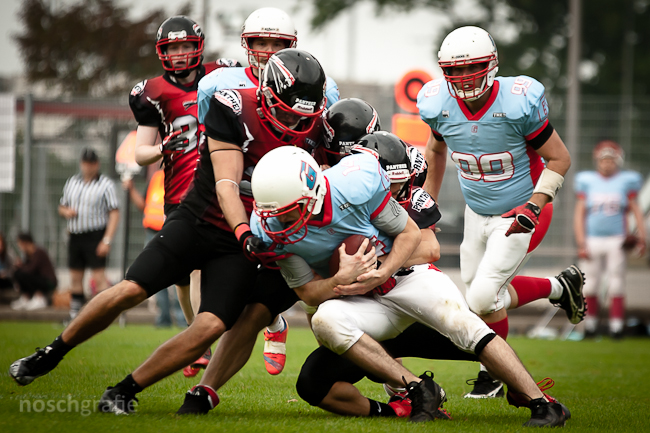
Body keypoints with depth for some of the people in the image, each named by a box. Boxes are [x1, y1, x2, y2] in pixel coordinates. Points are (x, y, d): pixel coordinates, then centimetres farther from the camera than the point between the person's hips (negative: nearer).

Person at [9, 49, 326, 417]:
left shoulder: (312, 127, -5)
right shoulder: (233, 110, -17)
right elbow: (227, 185, -22)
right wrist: (245, 234, -36)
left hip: (239, 248, 3)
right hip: (196, 221, -3)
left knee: (211, 328, -16)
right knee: (129, 292, -13)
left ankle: (125, 392, -3)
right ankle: (50, 356, 9)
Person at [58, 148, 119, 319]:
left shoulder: (105, 184, -3)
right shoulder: (71, 182, 14)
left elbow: (114, 213, -8)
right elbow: (62, 207, 24)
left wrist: (107, 240, -16)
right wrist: (66, 212, -3)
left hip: (95, 236, -6)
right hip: (75, 236, 6)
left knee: (98, 276, -13)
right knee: (75, 278, 8)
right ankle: (74, 314, 13)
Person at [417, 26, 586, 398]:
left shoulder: (519, 104, -26)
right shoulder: (440, 106, -12)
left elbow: (559, 159, -14)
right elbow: (436, 151, 12)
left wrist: (534, 206, -25)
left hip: (519, 216, -6)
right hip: (477, 214, 6)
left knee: (483, 297, -15)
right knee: (481, 293, 11)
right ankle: (560, 287, 31)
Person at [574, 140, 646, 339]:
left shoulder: (626, 181, 4)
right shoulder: (587, 181, 5)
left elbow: (636, 210, 4)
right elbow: (579, 214, 5)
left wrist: (641, 238, -7)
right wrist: (581, 244, -2)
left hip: (617, 241, -1)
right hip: (592, 239, 1)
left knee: (616, 285, -3)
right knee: (590, 286, 3)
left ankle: (616, 325, 0)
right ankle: (591, 323, 16)